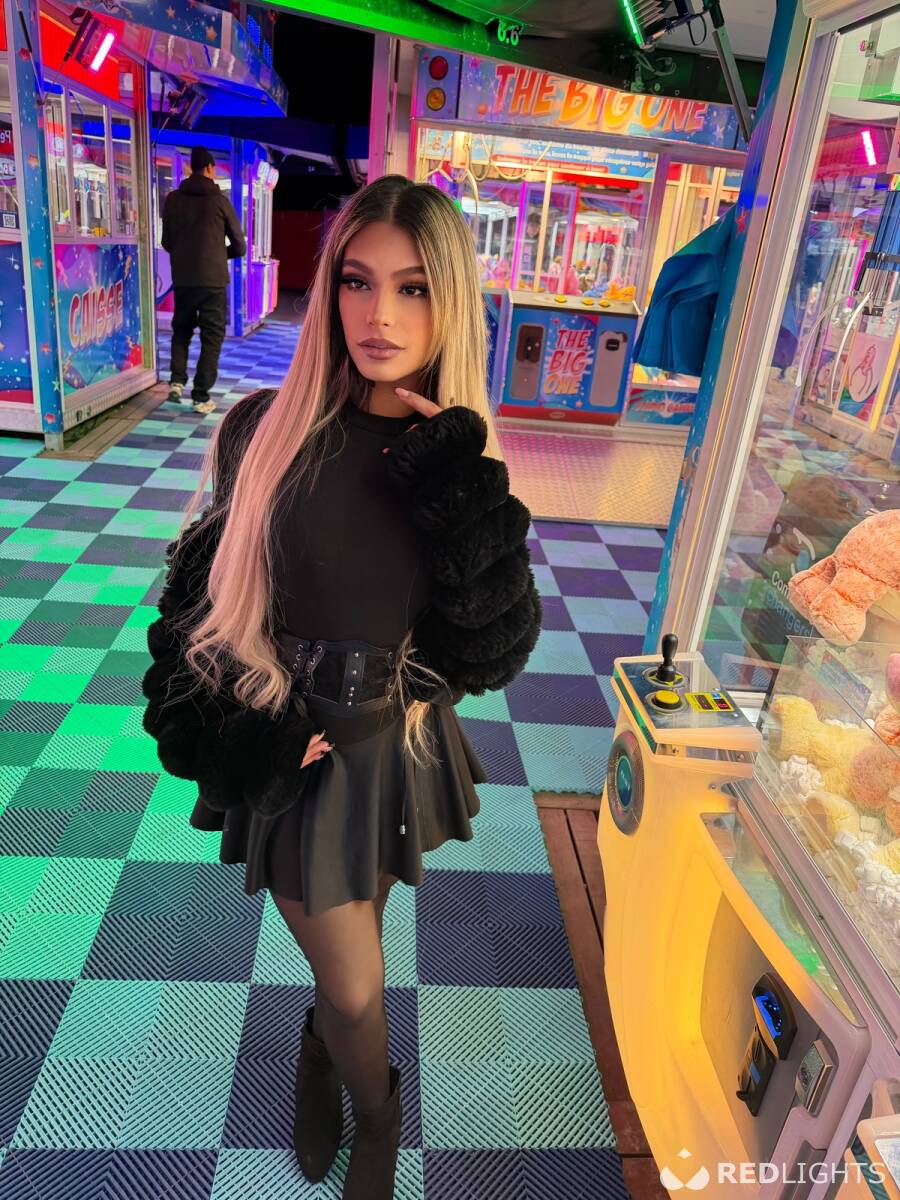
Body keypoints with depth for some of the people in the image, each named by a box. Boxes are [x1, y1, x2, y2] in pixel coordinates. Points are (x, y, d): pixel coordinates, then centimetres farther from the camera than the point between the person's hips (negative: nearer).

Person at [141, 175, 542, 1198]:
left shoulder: (457, 457, -10)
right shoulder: (265, 430, -15)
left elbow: (492, 654, -17)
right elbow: (203, 599, -4)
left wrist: (456, 487, -27)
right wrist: (238, 731, -13)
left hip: (403, 745, 2)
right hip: (296, 755, -2)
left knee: (347, 949, 26)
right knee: (358, 989, 14)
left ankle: (320, 1045, 62)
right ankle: (377, 1111, 50)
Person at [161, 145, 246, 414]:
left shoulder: (173, 199, 4)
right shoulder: (219, 200, -3)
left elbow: (167, 242, 10)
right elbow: (239, 247, 1)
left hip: (182, 279, 3)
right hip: (213, 280, -3)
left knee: (181, 330, 21)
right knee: (212, 337, 5)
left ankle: (176, 381, 5)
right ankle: (201, 397, 1)